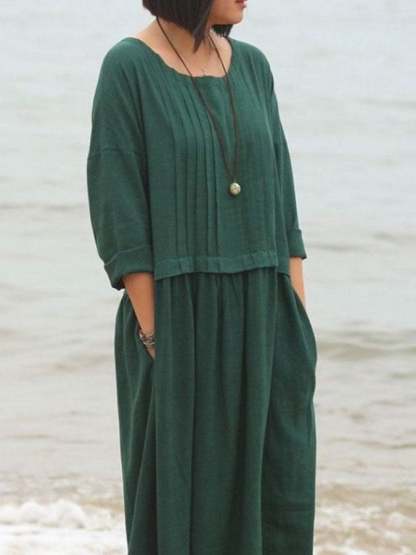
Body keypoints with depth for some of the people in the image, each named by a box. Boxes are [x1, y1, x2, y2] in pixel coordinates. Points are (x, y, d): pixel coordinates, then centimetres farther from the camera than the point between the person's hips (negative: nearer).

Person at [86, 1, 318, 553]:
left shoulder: (251, 67, 10)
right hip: (179, 321, -5)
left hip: (259, 319, 6)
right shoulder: (127, 69, -8)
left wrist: (299, 329, 5)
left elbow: (278, 197, 10)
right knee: (180, 508, 1)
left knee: (278, 509, 5)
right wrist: (155, 338, -15)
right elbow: (120, 214, -10)